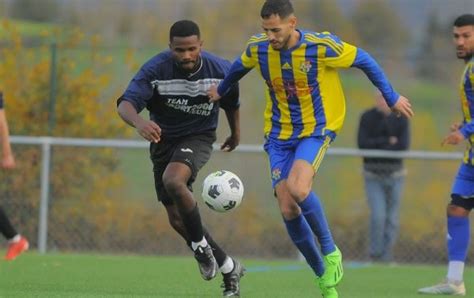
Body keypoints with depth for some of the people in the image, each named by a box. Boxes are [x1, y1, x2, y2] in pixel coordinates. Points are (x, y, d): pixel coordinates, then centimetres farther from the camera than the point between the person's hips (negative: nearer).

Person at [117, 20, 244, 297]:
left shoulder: (220, 70, -16)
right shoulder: (156, 70, -22)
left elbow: (232, 102, 7)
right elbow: (126, 104, -33)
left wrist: (236, 133, 22)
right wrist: (139, 121, -56)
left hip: (198, 138, -3)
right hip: (163, 140, 3)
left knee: (172, 181, -34)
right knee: (178, 219, 5)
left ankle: (200, 245, -13)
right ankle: (229, 268, 22)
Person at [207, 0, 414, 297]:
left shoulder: (322, 46, -20)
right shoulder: (258, 48, -8)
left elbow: (363, 60, -5)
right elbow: (240, 66, 17)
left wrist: (392, 97, 2)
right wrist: (222, 89, 34)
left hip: (317, 130, -4)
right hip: (279, 134, 4)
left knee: (298, 189, -30)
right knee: (288, 210, -6)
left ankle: (330, 251, -7)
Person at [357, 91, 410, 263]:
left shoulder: (401, 119, -5)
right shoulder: (367, 118, -6)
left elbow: (403, 146, -16)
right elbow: (362, 144, -17)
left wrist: (376, 146, -18)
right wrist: (388, 141, -18)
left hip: (394, 174, 1)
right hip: (373, 174, -1)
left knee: (392, 219, 2)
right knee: (378, 215, -15)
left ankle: (386, 258, 11)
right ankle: (375, 254, 1)